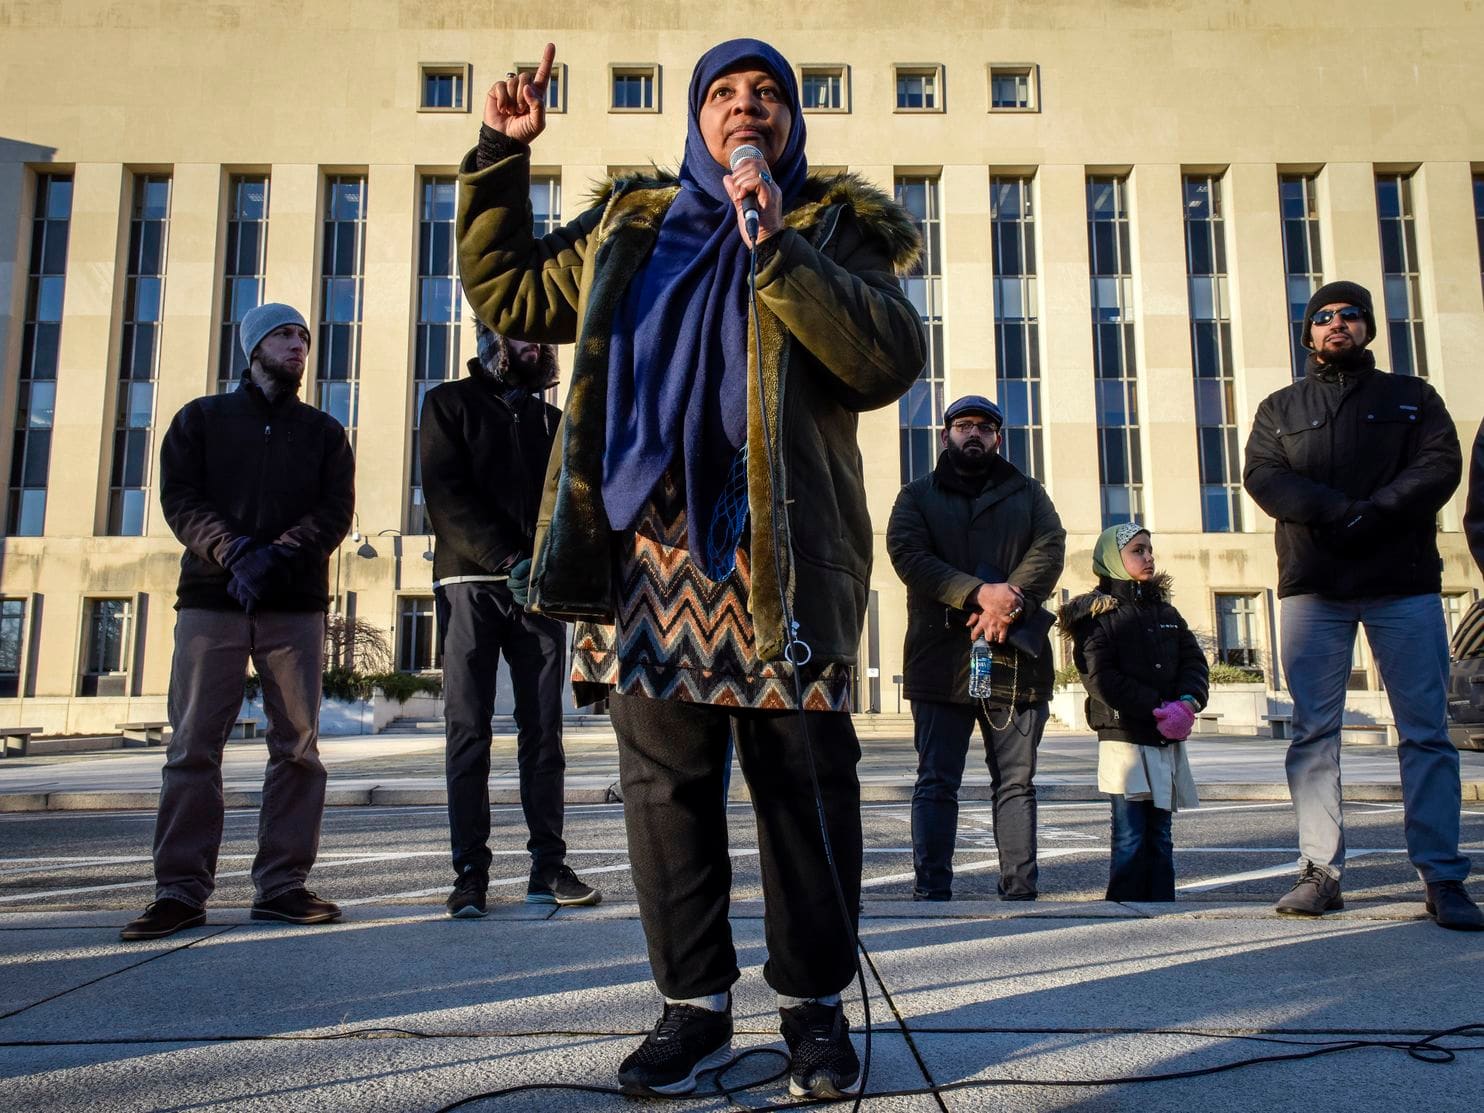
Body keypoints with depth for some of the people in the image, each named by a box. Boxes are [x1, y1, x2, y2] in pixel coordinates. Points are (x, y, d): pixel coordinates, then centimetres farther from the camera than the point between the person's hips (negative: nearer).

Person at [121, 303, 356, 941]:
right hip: (210, 600, -1)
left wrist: (279, 554, -13)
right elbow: (179, 498, 3)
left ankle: (282, 883, 4)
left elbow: (336, 509, 4)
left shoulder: (324, 431, 17)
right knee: (193, 746, -3)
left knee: (298, 747, -2)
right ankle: (181, 890, 3)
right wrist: (235, 553, -14)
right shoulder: (201, 418, 15)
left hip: (296, 605, 1)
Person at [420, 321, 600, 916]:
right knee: (468, 730, -2)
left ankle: (548, 865, 6)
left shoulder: (552, 419, 21)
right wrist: (509, 560, -14)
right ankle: (470, 872, 2)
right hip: (470, 583, -3)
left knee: (543, 729, 1)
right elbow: (446, 494, -3)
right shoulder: (450, 403, 10)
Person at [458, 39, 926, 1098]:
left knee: (802, 780, 0)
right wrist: (501, 157, 20)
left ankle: (816, 1001, 18)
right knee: (665, 781, 5)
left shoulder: (837, 227, 9)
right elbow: (505, 291, 28)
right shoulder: (629, 228, 20)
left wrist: (774, 246, -14)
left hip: (780, 552, -3)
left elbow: (889, 361, -8)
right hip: (650, 545, 3)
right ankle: (694, 1003, 19)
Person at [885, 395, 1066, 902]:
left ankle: (1020, 890, 12)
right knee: (937, 782, 0)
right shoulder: (917, 495, 13)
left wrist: (1011, 599, -15)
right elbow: (908, 554, -4)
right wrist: (980, 594, -16)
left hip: (1015, 656, 2)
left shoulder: (1027, 492, 19)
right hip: (941, 656, -2)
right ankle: (931, 889, 3)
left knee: (1017, 781, 6)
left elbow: (1050, 547, 3)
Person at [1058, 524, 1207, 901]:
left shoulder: (1165, 611, 17)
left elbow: (1194, 661, 9)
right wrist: (1158, 708, -16)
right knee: (1130, 836, -5)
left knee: (1160, 835, 10)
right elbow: (1100, 678, -12)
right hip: (1124, 737, -6)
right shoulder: (1095, 615, -2)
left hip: (1168, 740, 6)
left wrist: (1186, 704, -11)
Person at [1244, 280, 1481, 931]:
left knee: (1427, 731, -2)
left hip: (1405, 582, 0)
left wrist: (1373, 513, -17)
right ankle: (1321, 871, 2)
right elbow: (1262, 476, 0)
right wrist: (1337, 511, -16)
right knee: (1313, 733, -2)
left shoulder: (1411, 398, 16)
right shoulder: (1280, 408, 16)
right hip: (1313, 588, 1)